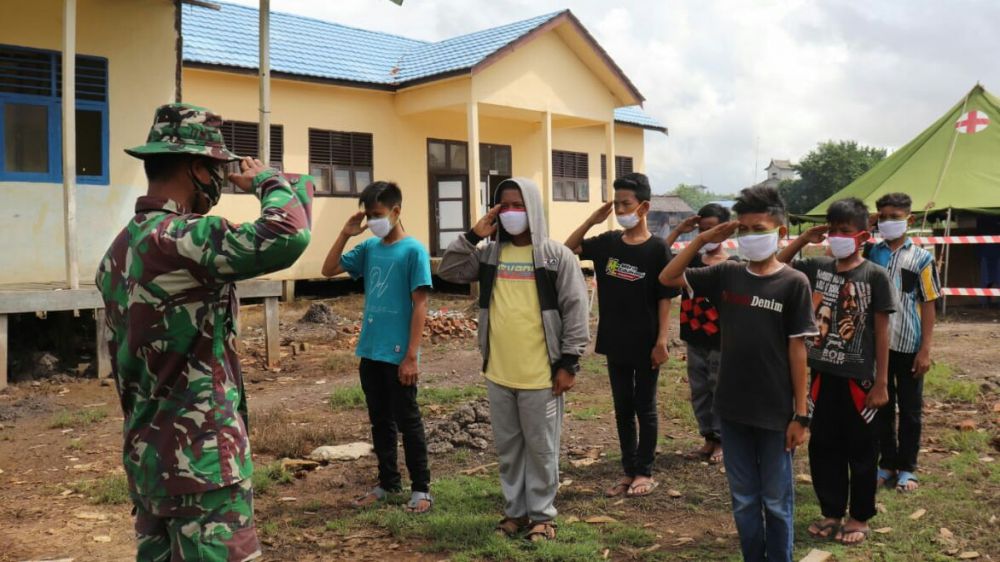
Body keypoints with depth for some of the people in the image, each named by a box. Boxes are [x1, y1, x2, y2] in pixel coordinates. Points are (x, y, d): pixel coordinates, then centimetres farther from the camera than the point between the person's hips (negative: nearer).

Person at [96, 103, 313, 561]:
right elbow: (288, 236, -33)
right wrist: (266, 179, -11)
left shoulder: (121, 249, 11)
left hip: (147, 456, 10)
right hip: (199, 462, -9)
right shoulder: (177, 239, -19)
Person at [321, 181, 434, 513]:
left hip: (398, 354, -6)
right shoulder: (369, 247, 7)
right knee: (380, 421, 14)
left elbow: (419, 305, -13)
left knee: (407, 421, 4)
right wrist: (345, 234, -1)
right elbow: (329, 270, 12)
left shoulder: (413, 250, -10)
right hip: (370, 352, 6)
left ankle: (421, 488, 16)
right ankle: (388, 483, 27)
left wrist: (411, 356, -16)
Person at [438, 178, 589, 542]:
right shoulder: (489, 253, 6)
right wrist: (473, 235, -9)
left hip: (541, 375, -4)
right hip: (498, 373, 4)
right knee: (508, 447, 15)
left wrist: (568, 363, -10)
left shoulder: (557, 255, -6)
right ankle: (516, 510, 29)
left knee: (541, 448, 8)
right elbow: (448, 271, 1)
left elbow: (575, 311, -7)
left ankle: (542, 515, 21)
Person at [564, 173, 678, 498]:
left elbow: (665, 299, -10)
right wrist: (592, 220, -3)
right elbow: (568, 250, 8)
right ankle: (628, 471, 24)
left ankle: (645, 473, 21)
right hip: (615, 343, 5)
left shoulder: (657, 249, -10)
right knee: (622, 409, 13)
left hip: (645, 345, -5)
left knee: (645, 408, 8)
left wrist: (662, 341, -15)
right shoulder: (607, 242, 3)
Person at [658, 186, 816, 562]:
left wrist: (801, 414, -8)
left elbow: (797, 351, -8)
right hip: (733, 409, 4)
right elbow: (668, 278, 5)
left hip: (775, 414, -3)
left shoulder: (793, 283, -8)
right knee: (743, 500, 15)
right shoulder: (726, 274, 2)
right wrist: (703, 240, -5)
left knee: (776, 501, 11)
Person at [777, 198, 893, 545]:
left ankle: (860, 518, 23)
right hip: (822, 375, 4)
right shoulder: (818, 267, 3)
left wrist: (881, 383, -8)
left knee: (860, 451, 9)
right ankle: (831, 513, 27)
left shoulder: (875, 276, -8)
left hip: (858, 379, -4)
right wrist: (804, 239, -1)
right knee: (823, 448, 12)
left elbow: (881, 332, -7)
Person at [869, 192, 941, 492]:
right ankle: (887, 463, 25)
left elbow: (928, 306, -3)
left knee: (909, 409, 8)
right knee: (881, 407, 11)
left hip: (908, 346, -2)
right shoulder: (872, 254, 2)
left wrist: (925, 349, -8)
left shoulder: (921, 258, -3)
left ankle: (907, 467, 21)